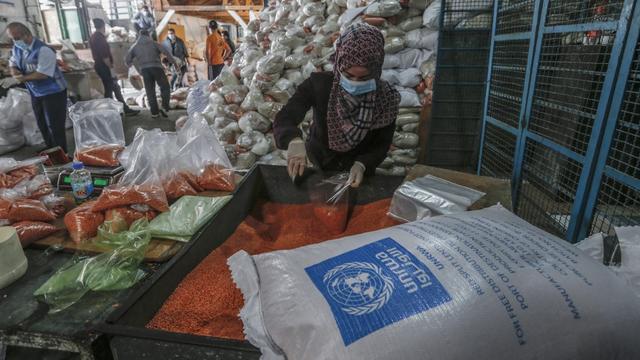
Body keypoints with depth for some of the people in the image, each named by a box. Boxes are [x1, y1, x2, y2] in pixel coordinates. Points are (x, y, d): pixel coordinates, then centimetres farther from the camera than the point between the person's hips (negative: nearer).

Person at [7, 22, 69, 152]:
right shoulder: (17, 48, 3)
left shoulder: (43, 50, -22)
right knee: (42, 125, 17)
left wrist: (23, 78, -16)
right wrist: (15, 72, -12)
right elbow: (12, 64, 11)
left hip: (53, 92, -8)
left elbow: (42, 74, -25)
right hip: (35, 93, 9)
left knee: (55, 126, -4)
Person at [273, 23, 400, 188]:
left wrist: (362, 165, -32)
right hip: (321, 161, 0)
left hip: (360, 168, 1)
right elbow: (283, 119, -27)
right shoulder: (319, 84, -26)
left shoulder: (386, 99, -23)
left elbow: (382, 144, -13)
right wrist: (294, 141, -49)